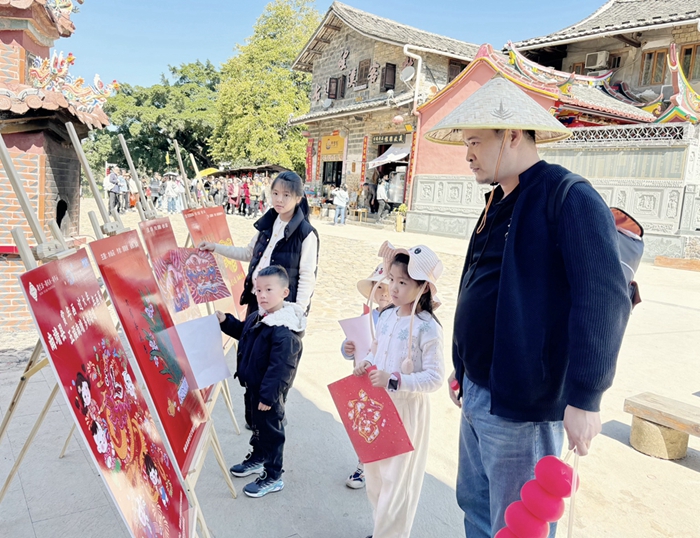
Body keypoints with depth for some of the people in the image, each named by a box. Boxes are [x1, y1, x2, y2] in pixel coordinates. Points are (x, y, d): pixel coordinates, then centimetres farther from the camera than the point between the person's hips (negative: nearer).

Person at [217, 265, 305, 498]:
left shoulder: (284, 330, -29)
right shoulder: (258, 318, 1)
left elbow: (280, 368, -29)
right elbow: (242, 331, 22)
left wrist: (268, 395, -26)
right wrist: (225, 321, 7)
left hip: (269, 391, -9)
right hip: (254, 386, 9)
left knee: (271, 429, 6)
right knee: (257, 424, 27)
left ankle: (273, 477, 23)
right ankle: (257, 458, 49)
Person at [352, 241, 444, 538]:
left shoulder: (428, 328, -19)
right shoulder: (386, 316, 2)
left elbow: (435, 378, -20)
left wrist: (394, 380, -28)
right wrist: (366, 364, -5)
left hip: (407, 408, -7)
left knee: (396, 477, 7)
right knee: (374, 471, 20)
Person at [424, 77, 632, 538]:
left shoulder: (572, 200, -15)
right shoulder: (500, 203, 13)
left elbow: (605, 301, -21)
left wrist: (585, 398, -22)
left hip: (523, 404, -9)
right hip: (479, 395, 9)